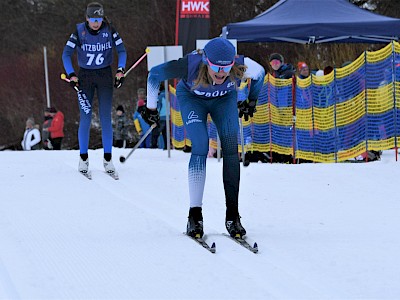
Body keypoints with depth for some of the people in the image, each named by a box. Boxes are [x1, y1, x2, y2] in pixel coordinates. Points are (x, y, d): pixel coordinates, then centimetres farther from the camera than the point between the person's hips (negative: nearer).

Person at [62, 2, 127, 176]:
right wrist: (71, 75, -16)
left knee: (106, 117, -2)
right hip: (85, 76, -1)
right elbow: (66, 53, -5)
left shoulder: (109, 30, -6)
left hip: (105, 76, 1)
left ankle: (108, 159, 4)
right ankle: (83, 158, 7)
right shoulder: (79, 31, -9)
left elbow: (121, 50, 2)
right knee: (85, 117, -3)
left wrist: (120, 70, -12)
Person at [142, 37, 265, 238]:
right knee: (200, 147, -21)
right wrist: (151, 107, -11)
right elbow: (154, 75, -22)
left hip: (225, 99, 2)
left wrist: (252, 101, 4)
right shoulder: (190, 65, -40)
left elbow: (259, 73, -10)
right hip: (192, 98, -2)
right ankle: (195, 214, -17)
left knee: (231, 148, -16)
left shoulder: (241, 66, -37)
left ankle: (232, 214, -14)